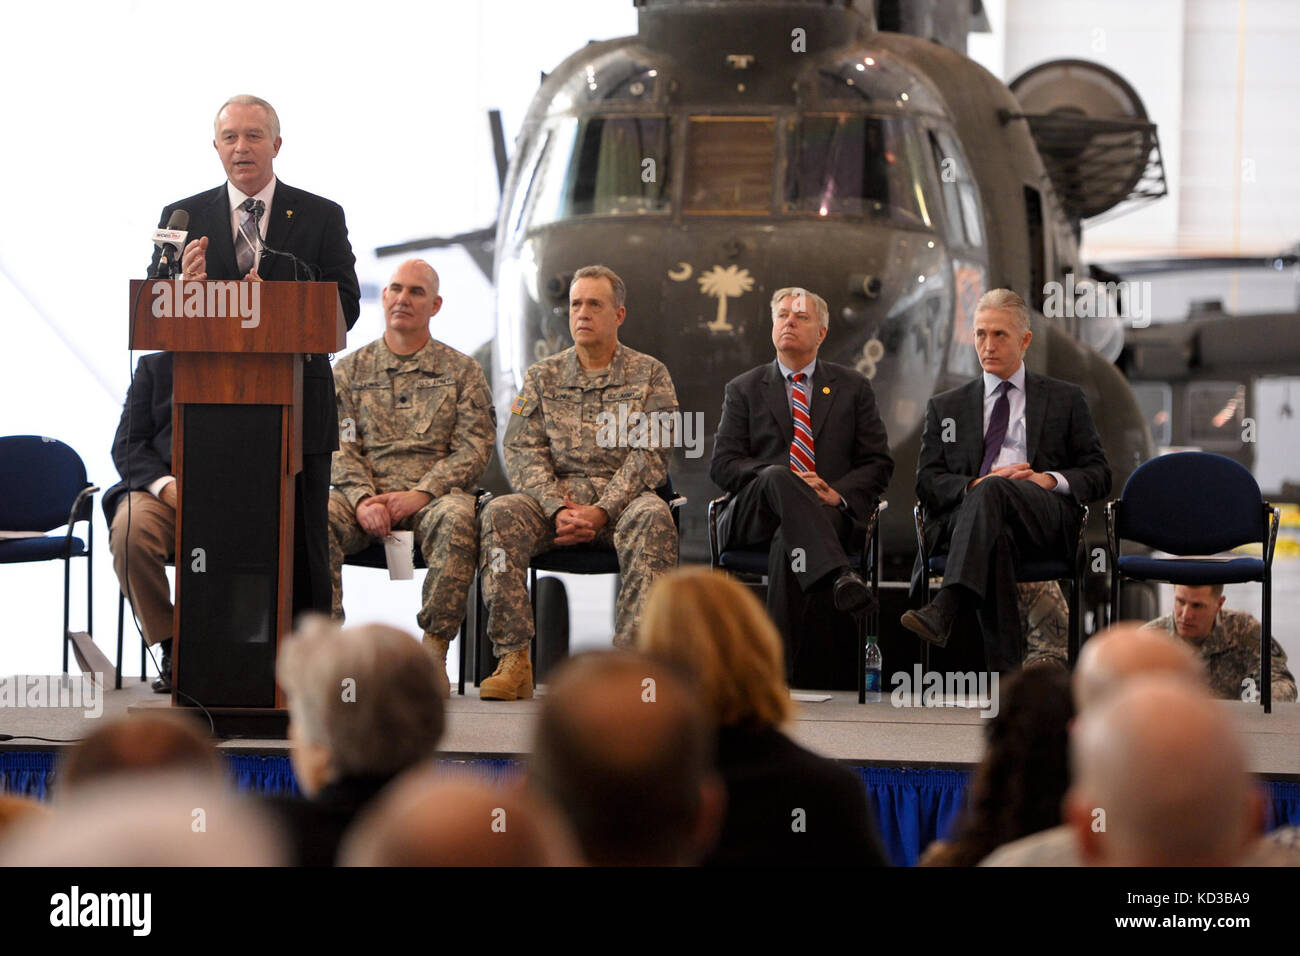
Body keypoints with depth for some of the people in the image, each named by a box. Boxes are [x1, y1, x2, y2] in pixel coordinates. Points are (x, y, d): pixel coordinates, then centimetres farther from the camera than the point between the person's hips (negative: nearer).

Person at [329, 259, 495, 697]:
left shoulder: (461, 371, 12)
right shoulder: (349, 370, 16)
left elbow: (474, 448, 2)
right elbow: (339, 447, 6)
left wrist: (421, 494, -14)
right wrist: (363, 499, -14)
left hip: (434, 495, -1)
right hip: (366, 500, 1)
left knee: (457, 517, -37)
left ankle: (434, 648, -32)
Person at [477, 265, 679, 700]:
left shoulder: (649, 375, 9)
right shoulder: (543, 376, 16)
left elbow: (649, 454, -2)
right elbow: (522, 451, 5)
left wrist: (601, 511, -17)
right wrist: (558, 509, -14)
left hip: (622, 497, -2)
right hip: (555, 496, 2)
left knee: (653, 518, -37)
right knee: (500, 515, -30)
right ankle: (513, 660, -32)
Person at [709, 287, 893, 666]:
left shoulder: (852, 387, 18)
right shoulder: (744, 389, 18)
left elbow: (878, 463, 13)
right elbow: (722, 464, 7)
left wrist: (839, 493, -9)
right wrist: (779, 479, -12)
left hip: (827, 512, -1)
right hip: (753, 517, 1)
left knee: (789, 540, -37)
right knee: (778, 475, -35)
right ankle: (839, 576, -56)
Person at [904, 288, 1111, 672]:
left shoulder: (1066, 399, 22)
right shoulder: (946, 407, 25)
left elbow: (1098, 475, 15)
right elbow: (926, 481, 13)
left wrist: (1050, 480, -6)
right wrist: (974, 485, -9)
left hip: (1045, 519, -1)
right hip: (965, 512, 1)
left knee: (993, 491, -36)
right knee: (996, 536, -38)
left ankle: (944, 610, -56)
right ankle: (1006, 675, -46)